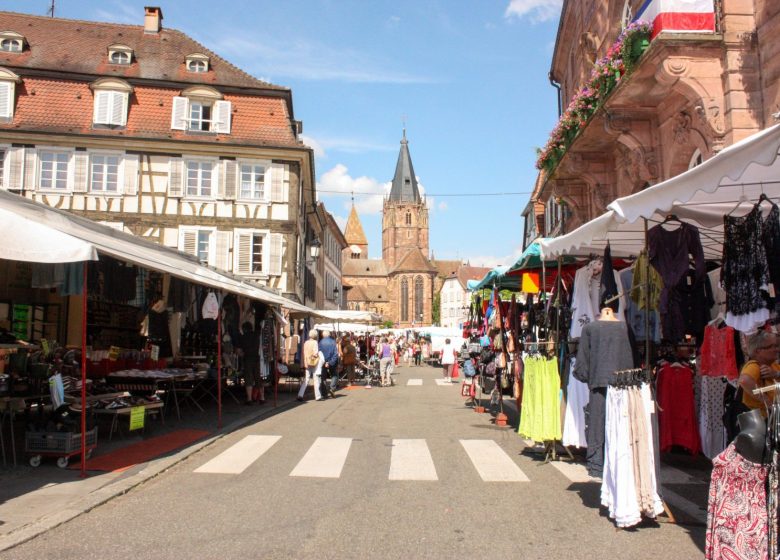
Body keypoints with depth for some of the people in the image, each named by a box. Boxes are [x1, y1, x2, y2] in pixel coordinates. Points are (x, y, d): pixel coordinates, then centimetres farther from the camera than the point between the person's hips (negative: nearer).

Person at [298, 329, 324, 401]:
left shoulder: (305, 343, 3)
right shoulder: (315, 342, -11)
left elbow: (303, 353, 0)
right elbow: (315, 353, -19)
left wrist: (304, 363, 2)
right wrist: (318, 355, 2)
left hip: (307, 363, 4)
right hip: (314, 363, -4)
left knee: (305, 380, 7)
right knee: (316, 380, 6)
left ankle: (300, 395, -3)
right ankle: (318, 396, 9)